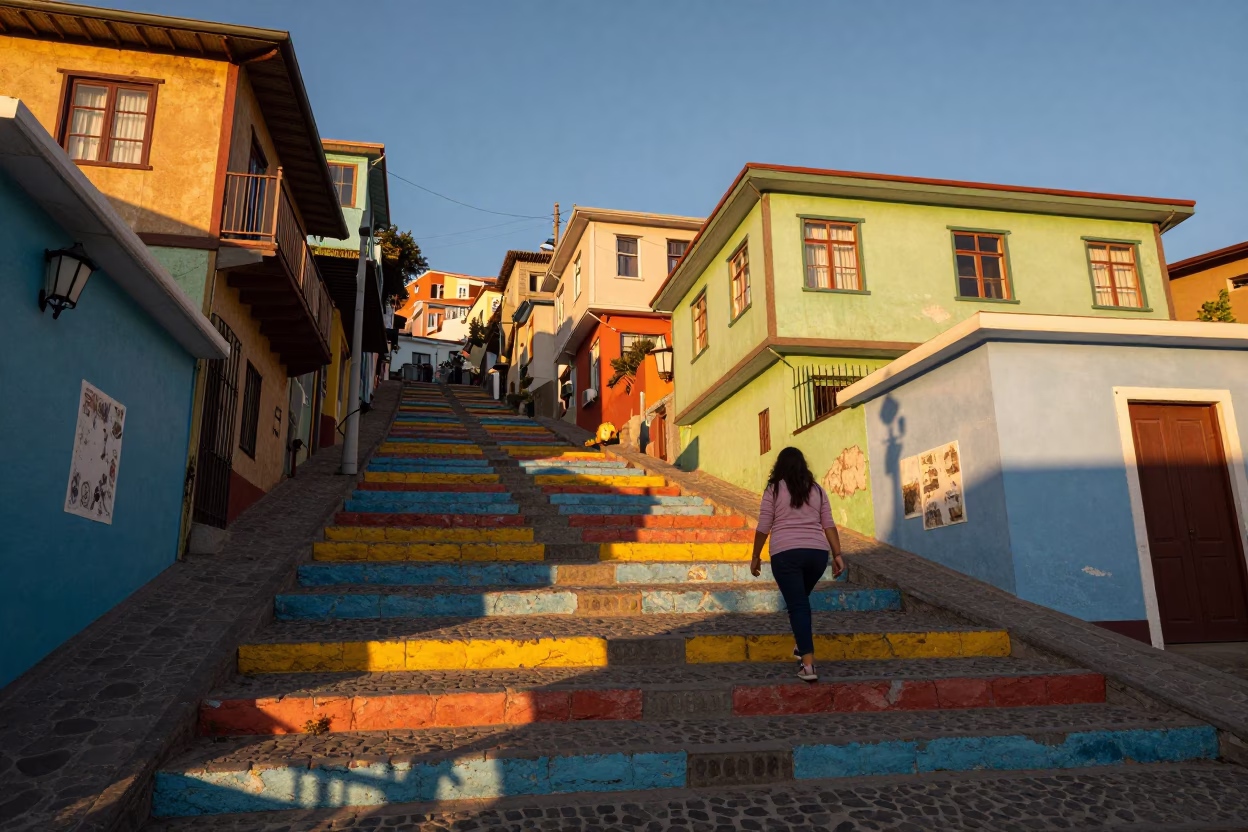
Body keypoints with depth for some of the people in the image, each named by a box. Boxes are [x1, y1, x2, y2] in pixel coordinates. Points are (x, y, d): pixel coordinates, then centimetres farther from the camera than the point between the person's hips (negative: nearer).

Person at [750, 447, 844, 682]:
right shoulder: (817, 490, 13)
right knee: (801, 599, 27)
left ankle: (808, 665, -10)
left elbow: (763, 528, 0)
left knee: (797, 605, -3)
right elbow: (829, 525, 7)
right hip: (817, 552, 4)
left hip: (786, 554, -4)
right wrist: (837, 555, 8)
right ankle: (803, 645, 33)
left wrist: (756, 557, 8)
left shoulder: (773, 490, 2)